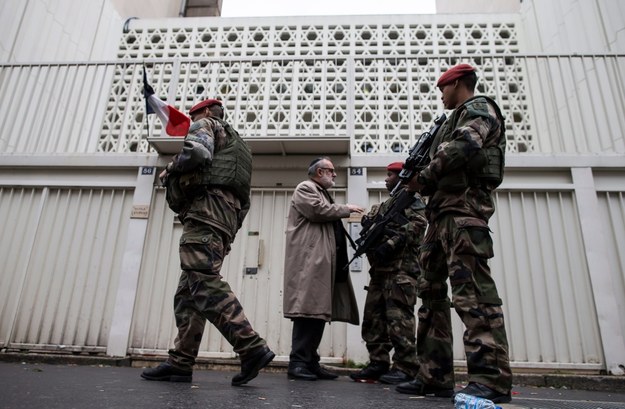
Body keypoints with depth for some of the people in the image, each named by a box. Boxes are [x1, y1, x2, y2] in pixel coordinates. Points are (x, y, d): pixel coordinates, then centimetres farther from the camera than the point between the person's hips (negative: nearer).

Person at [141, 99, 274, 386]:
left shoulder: (206, 125, 11)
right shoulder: (235, 144, 36)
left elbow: (196, 153, -15)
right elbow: (244, 200, 28)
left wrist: (170, 171, 3)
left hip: (207, 210, -10)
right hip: (229, 216, 10)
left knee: (204, 282, -19)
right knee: (188, 293, 5)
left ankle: (252, 349, -26)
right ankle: (180, 363, 2)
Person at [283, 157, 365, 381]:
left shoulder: (324, 194, 30)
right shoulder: (305, 188, 2)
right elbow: (318, 210, -15)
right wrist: (346, 209, -4)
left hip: (322, 262, 9)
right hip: (309, 261, -9)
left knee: (318, 310, 6)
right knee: (308, 309, -12)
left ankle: (311, 361, 11)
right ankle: (297, 362, -8)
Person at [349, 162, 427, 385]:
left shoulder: (411, 200, 3)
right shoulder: (383, 206, 27)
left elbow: (417, 225, -13)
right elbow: (369, 225, 21)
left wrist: (391, 244, -21)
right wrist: (371, 224, -4)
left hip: (400, 267, -8)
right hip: (380, 268, 8)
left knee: (398, 318, -10)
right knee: (373, 317, 6)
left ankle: (405, 368, -4)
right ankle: (378, 364, 13)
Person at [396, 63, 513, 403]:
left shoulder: (479, 108, 5)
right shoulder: (455, 119, 32)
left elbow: (464, 146, -17)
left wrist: (424, 177, -10)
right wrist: (421, 182, 8)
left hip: (464, 207, -10)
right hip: (441, 212, 10)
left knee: (472, 290, -16)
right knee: (431, 291, 4)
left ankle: (491, 379, -13)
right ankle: (435, 376, 7)